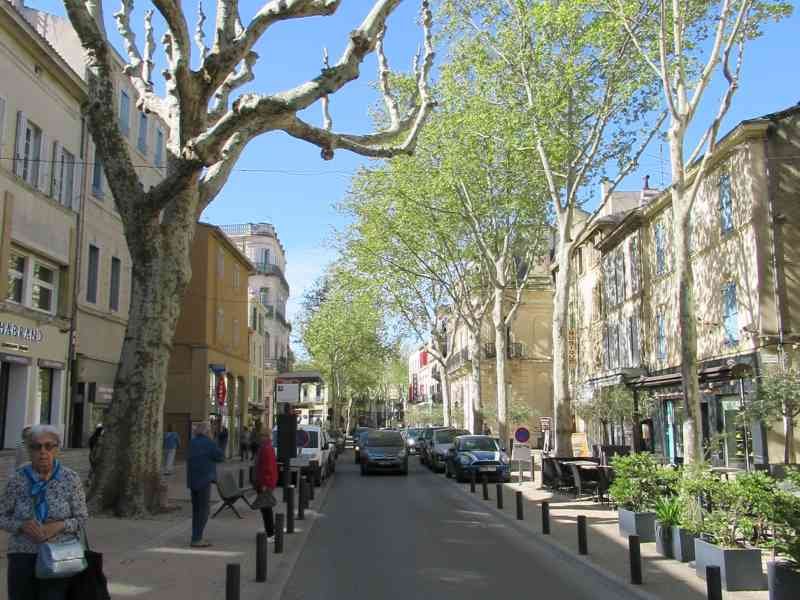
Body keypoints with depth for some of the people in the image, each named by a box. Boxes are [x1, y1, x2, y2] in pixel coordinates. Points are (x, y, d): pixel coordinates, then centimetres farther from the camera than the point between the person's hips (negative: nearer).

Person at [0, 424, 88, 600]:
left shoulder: (71, 479, -3)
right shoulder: (18, 479, 0)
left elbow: (82, 518, 1)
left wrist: (60, 526, -16)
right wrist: (21, 525, -13)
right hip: (22, 557, 2)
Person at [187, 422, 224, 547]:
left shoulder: (192, 442, 10)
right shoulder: (208, 443, -13)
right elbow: (221, 456, -9)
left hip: (193, 480, 8)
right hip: (204, 479, -8)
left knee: (196, 509, 15)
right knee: (204, 509, -3)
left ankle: (196, 537, 21)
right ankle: (197, 539, -5)